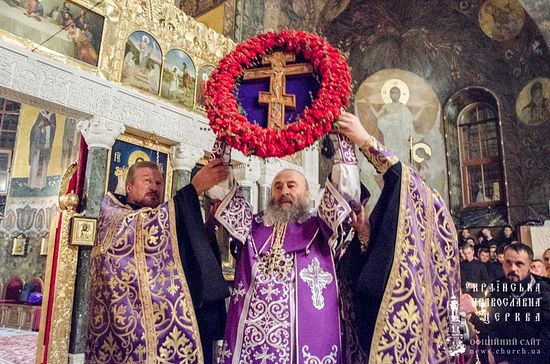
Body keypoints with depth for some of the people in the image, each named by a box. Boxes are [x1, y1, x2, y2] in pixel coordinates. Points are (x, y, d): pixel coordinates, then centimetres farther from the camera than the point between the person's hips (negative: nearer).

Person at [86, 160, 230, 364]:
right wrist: (195, 187, -16)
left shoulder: (169, 225, 19)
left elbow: (201, 252, 5)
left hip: (168, 317, 4)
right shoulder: (112, 213, 6)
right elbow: (149, 224, -14)